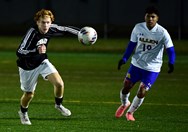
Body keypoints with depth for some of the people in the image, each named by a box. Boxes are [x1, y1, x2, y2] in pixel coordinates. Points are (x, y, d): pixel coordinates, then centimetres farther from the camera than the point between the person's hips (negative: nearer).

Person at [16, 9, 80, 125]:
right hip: (27, 66, -4)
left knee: (59, 83, -14)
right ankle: (23, 113, 41)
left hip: (42, 62, 4)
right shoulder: (32, 33, -33)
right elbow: (19, 52, -40)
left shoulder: (51, 29, -17)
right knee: (29, 94, 8)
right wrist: (36, 51, -54)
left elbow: (65, 29, 4)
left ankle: (58, 105, 16)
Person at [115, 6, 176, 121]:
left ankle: (130, 112, 21)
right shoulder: (138, 28, -6)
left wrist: (171, 63, -33)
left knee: (141, 93, -7)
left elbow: (170, 49, -16)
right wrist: (124, 59, 0)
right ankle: (124, 104, 40)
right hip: (136, 64, 3)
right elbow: (132, 44, 6)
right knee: (126, 88, 5)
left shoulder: (162, 32, -16)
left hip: (152, 68, -3)